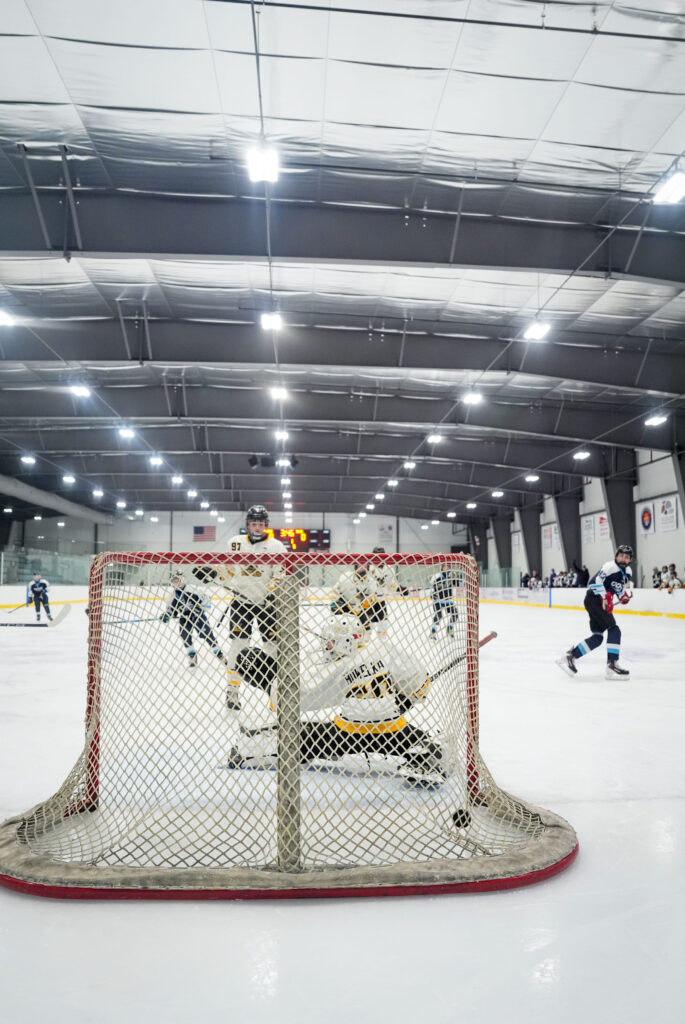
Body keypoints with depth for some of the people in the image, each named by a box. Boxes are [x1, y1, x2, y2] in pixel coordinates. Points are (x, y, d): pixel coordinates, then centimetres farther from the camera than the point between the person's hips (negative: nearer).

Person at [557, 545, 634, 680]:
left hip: (601, 603, 10)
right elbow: (595, 582, -24)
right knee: (614, 630, -16)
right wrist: (605, 597, -30)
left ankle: (570, 656, 13)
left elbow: (625, 586, 26)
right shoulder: (610, 566, -14)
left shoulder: (628, 571, 14)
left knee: (597, 636, 8)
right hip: (593, 599, -10)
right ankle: (612, 666, -16)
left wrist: (626, 594, 4)